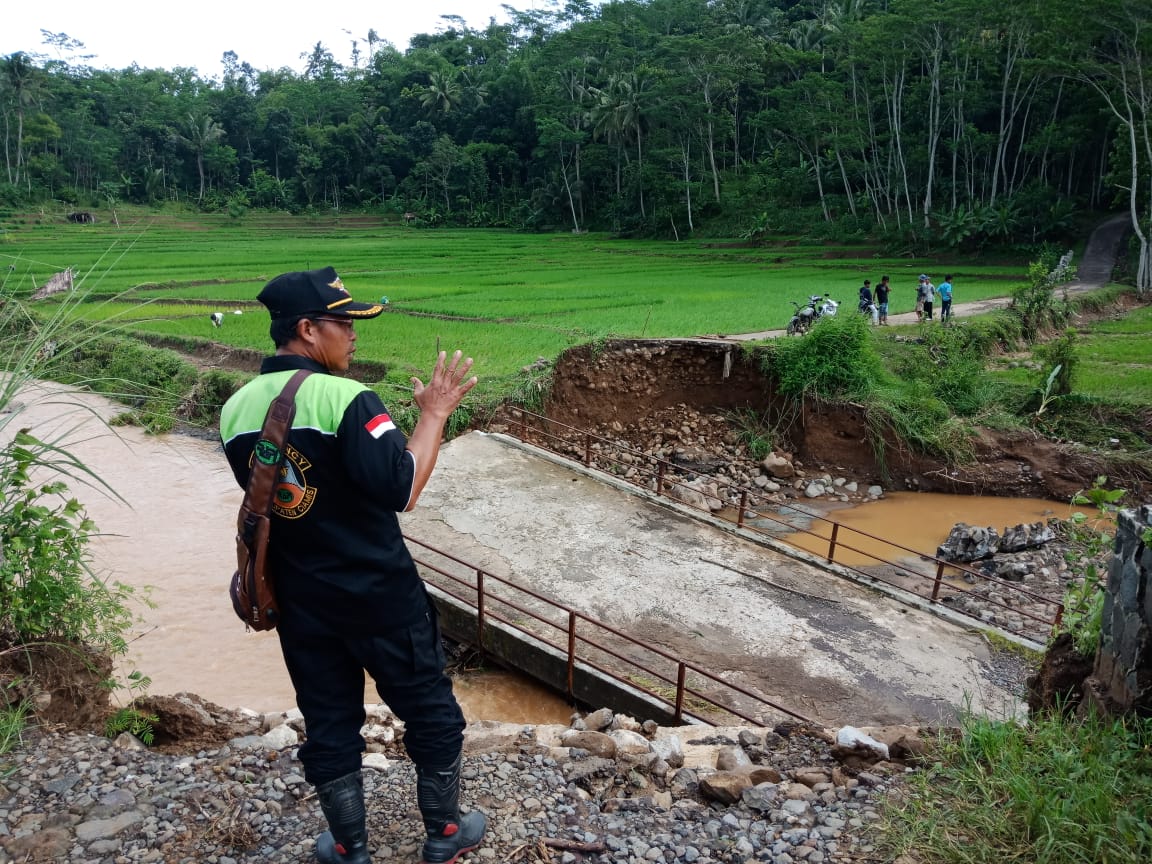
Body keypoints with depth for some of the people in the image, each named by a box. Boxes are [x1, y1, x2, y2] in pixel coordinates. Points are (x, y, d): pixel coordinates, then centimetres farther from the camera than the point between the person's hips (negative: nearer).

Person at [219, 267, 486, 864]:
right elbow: (402, 490, -24)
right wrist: (434, 414, -16)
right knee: (432, 715, 15)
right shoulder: (345, 399, -22)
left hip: (301, 603, 6)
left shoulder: (235, 410, -1)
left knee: (328, 726, 19)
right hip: (381, 598, -5)